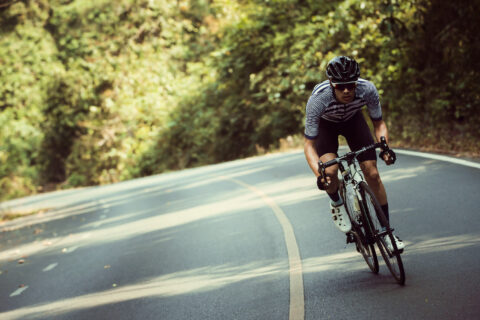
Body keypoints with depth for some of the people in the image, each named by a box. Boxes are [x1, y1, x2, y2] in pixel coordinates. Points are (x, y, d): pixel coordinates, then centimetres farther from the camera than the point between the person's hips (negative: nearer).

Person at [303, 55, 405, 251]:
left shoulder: (367, 90, -33)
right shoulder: (318, 99, -39)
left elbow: (379, 124, -16)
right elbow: (309, 144, -32)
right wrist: (319, 174, -47)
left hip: (353, 119, 2)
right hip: (326, 124, -2)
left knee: (372, 174, -9)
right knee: (330, 170, -28)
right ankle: (336, 203, 6)